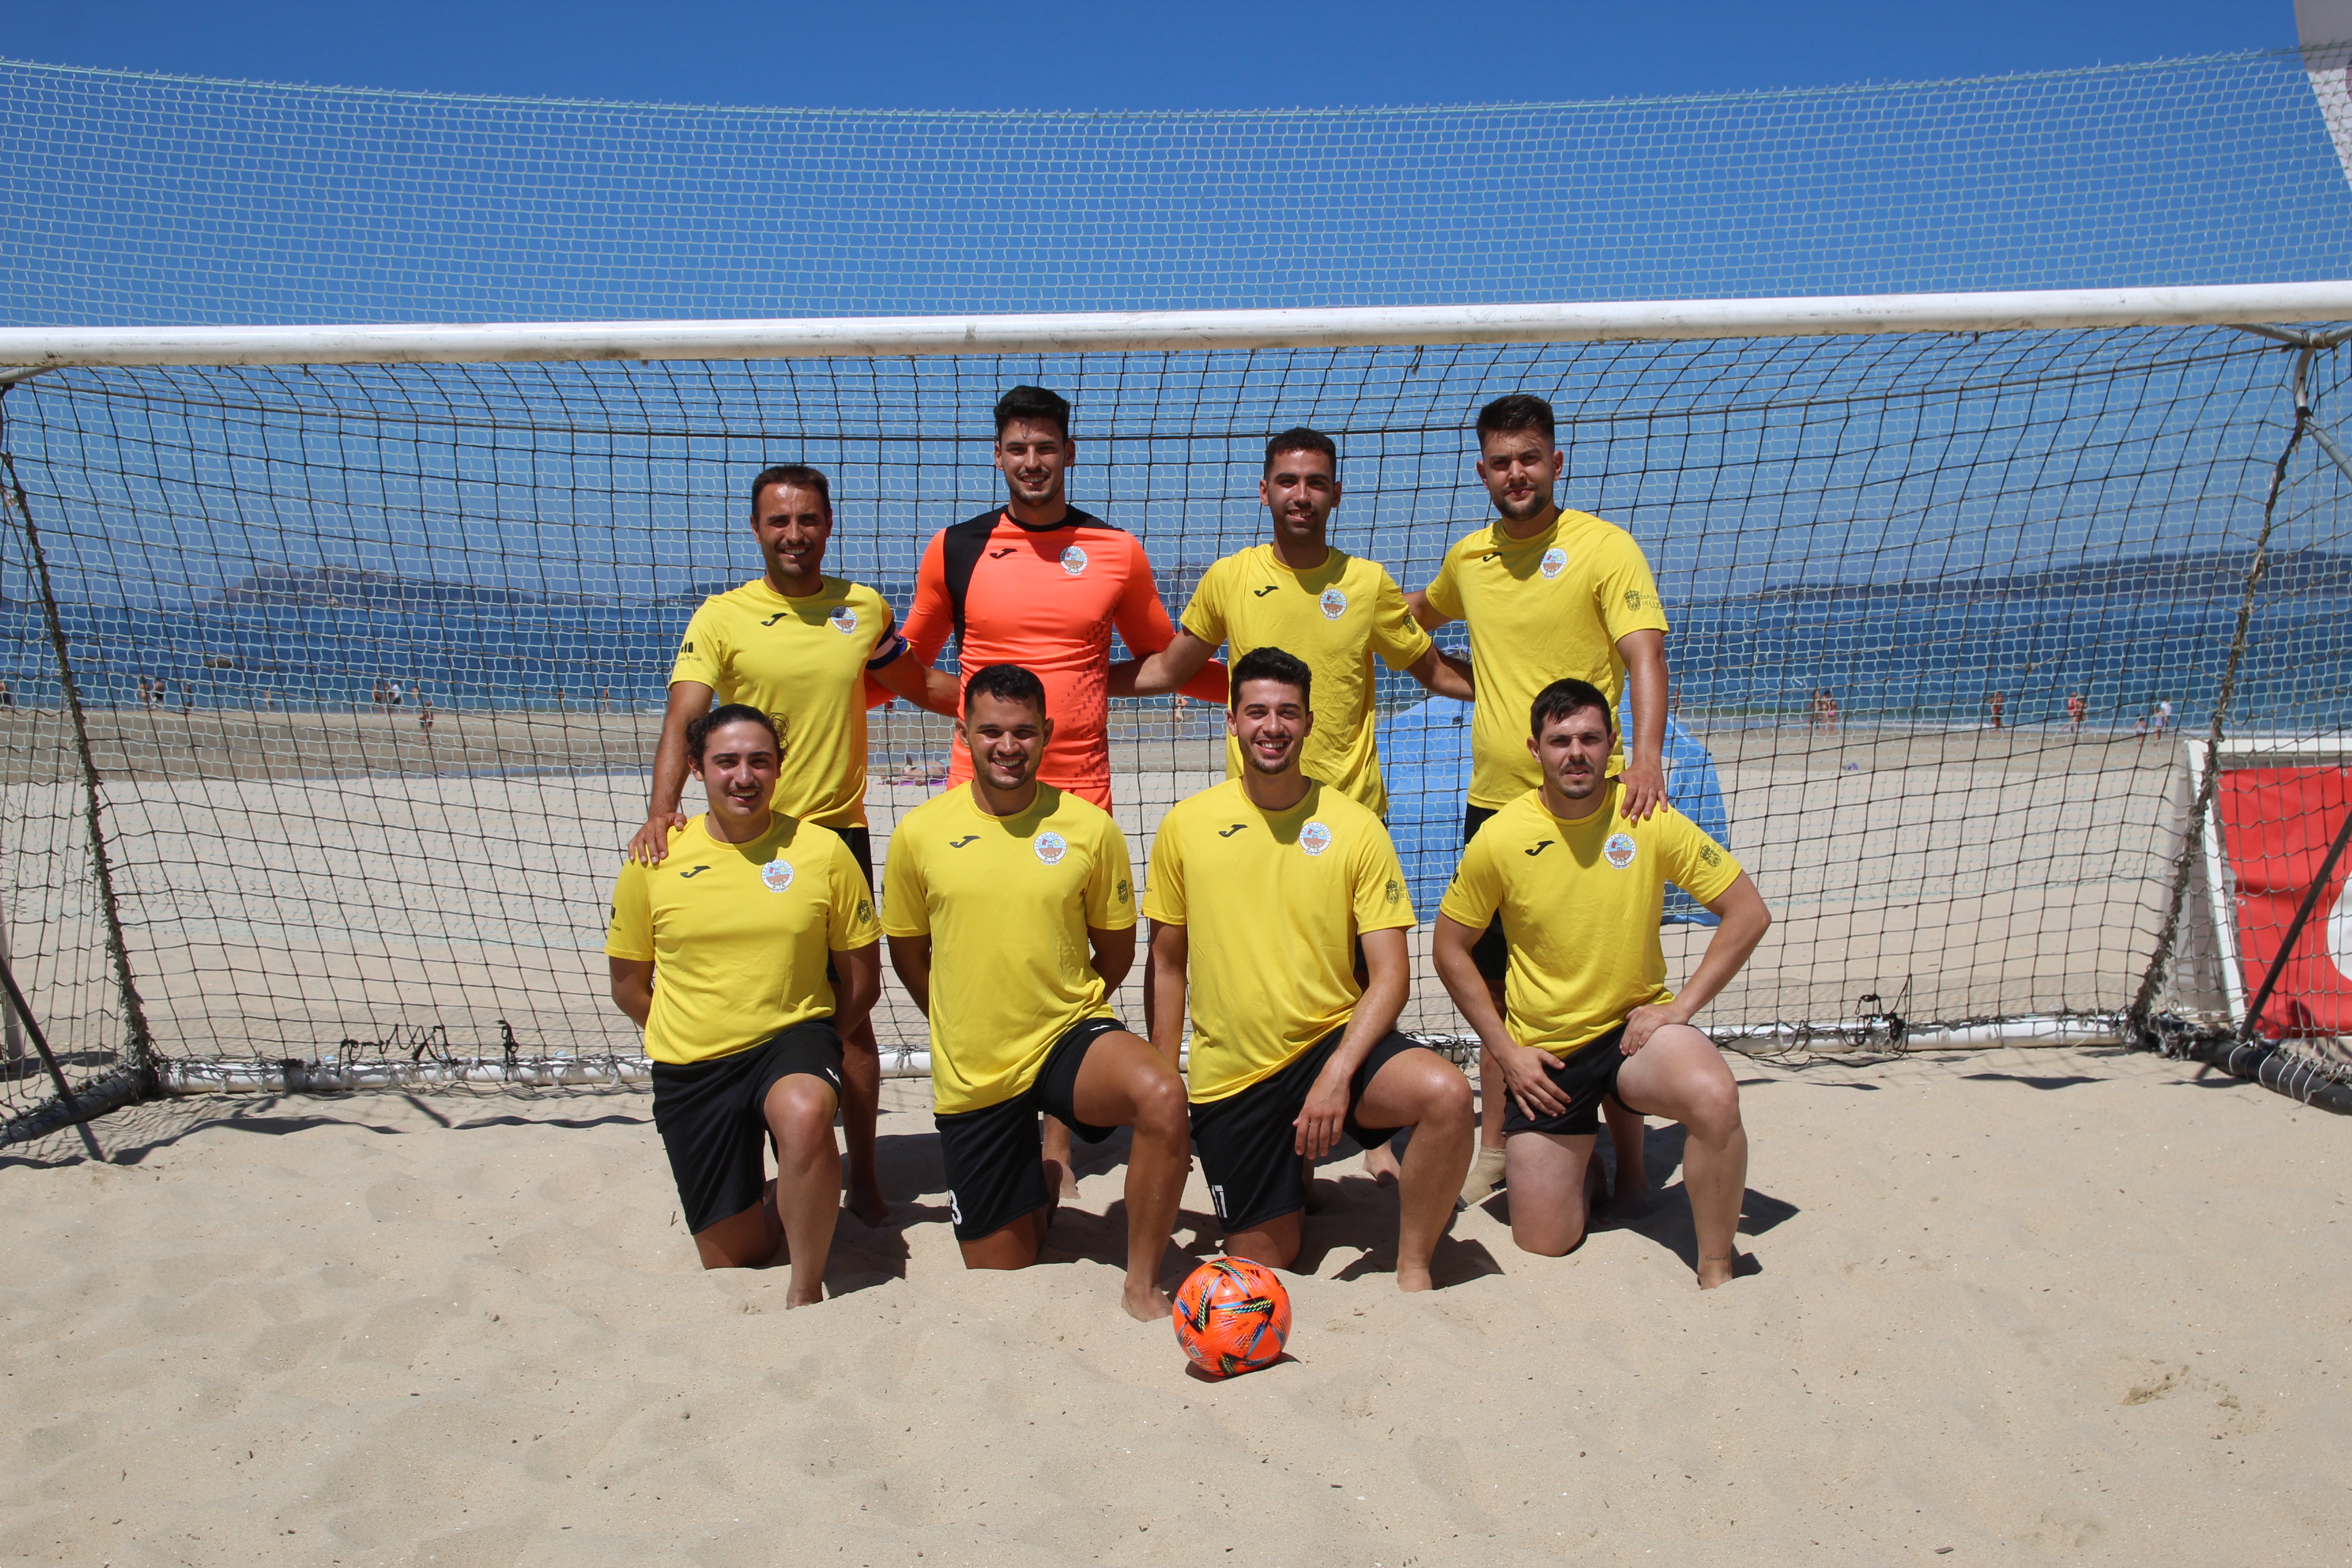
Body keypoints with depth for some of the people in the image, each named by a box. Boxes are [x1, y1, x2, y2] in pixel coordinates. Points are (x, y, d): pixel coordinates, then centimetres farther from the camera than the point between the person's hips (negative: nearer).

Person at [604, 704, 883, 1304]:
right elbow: (628, 987, 9)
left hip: (793, 1036, -2)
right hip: (691, 1071, 2)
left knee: (805, 1115, -39)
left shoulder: (822, 850, -6)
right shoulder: (653, 860, -4)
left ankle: (806, 1289, -19)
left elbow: (862, 979, 3)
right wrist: (695, 1044, 7)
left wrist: (809, 1049, -1)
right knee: (733, 1262, 8)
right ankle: (779, 1197, 43)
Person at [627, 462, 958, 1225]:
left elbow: (919, 683, 21)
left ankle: (863, 1174, 22)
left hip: (839, 834, 1)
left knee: (850, 1012, 6)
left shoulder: (865, 609, 6)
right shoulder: (721, 616, -3)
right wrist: (661, 809, -29)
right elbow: (682, 719, -13)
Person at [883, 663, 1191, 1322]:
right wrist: (971, 1022, 11)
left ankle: (1142, 1286, -15)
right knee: (998, 1272, 9)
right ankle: (1040, 1184, 44)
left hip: (1069, 1036, -1)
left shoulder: (1090, 828, -7)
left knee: (1162, 1095, -36)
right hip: (971, 1072, 2)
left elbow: (1117, 949, 6)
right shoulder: (919, 833, -5)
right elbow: (908, 952, 10)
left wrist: (1067, 1012, 9)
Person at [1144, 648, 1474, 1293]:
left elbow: (1391, 974, -8)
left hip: (1334, 1040, -1)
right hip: (1229, 1075, 1)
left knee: (1447, 1093, -31)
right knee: (1265, 1260, 6)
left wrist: (1338, 1072, -22)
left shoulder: (1354, 827, -6)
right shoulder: (1186, 826, -2)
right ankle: (1285, 1166, 39)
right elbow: (1168, 962, 8)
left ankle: (1413, 1270, -8)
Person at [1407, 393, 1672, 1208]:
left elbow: (1644, 654, -18)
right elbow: (1420, 613, 34)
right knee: (1495, 980, 12)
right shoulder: (1468, 555, 10)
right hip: (1492, 800, 5)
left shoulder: (1604, 546, -6)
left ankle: (1628, 1156, 12)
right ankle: (1493, 1144, 25)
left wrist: (1646, 754, -31)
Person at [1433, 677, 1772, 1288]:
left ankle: (1716, 1272, -11)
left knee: (1715, 1097, -34)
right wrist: (1505, 1050, -5)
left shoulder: (1647, 818, -10)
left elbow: (1748, 912, -5)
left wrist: (1682, 1005, -13)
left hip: (1633, 1027, 0)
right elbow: (1451, 947, 0)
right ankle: (1579, 1151, 35)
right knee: (1544, 1244, 1)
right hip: (1544, 1055, 1)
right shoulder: (1501, 838, -11)